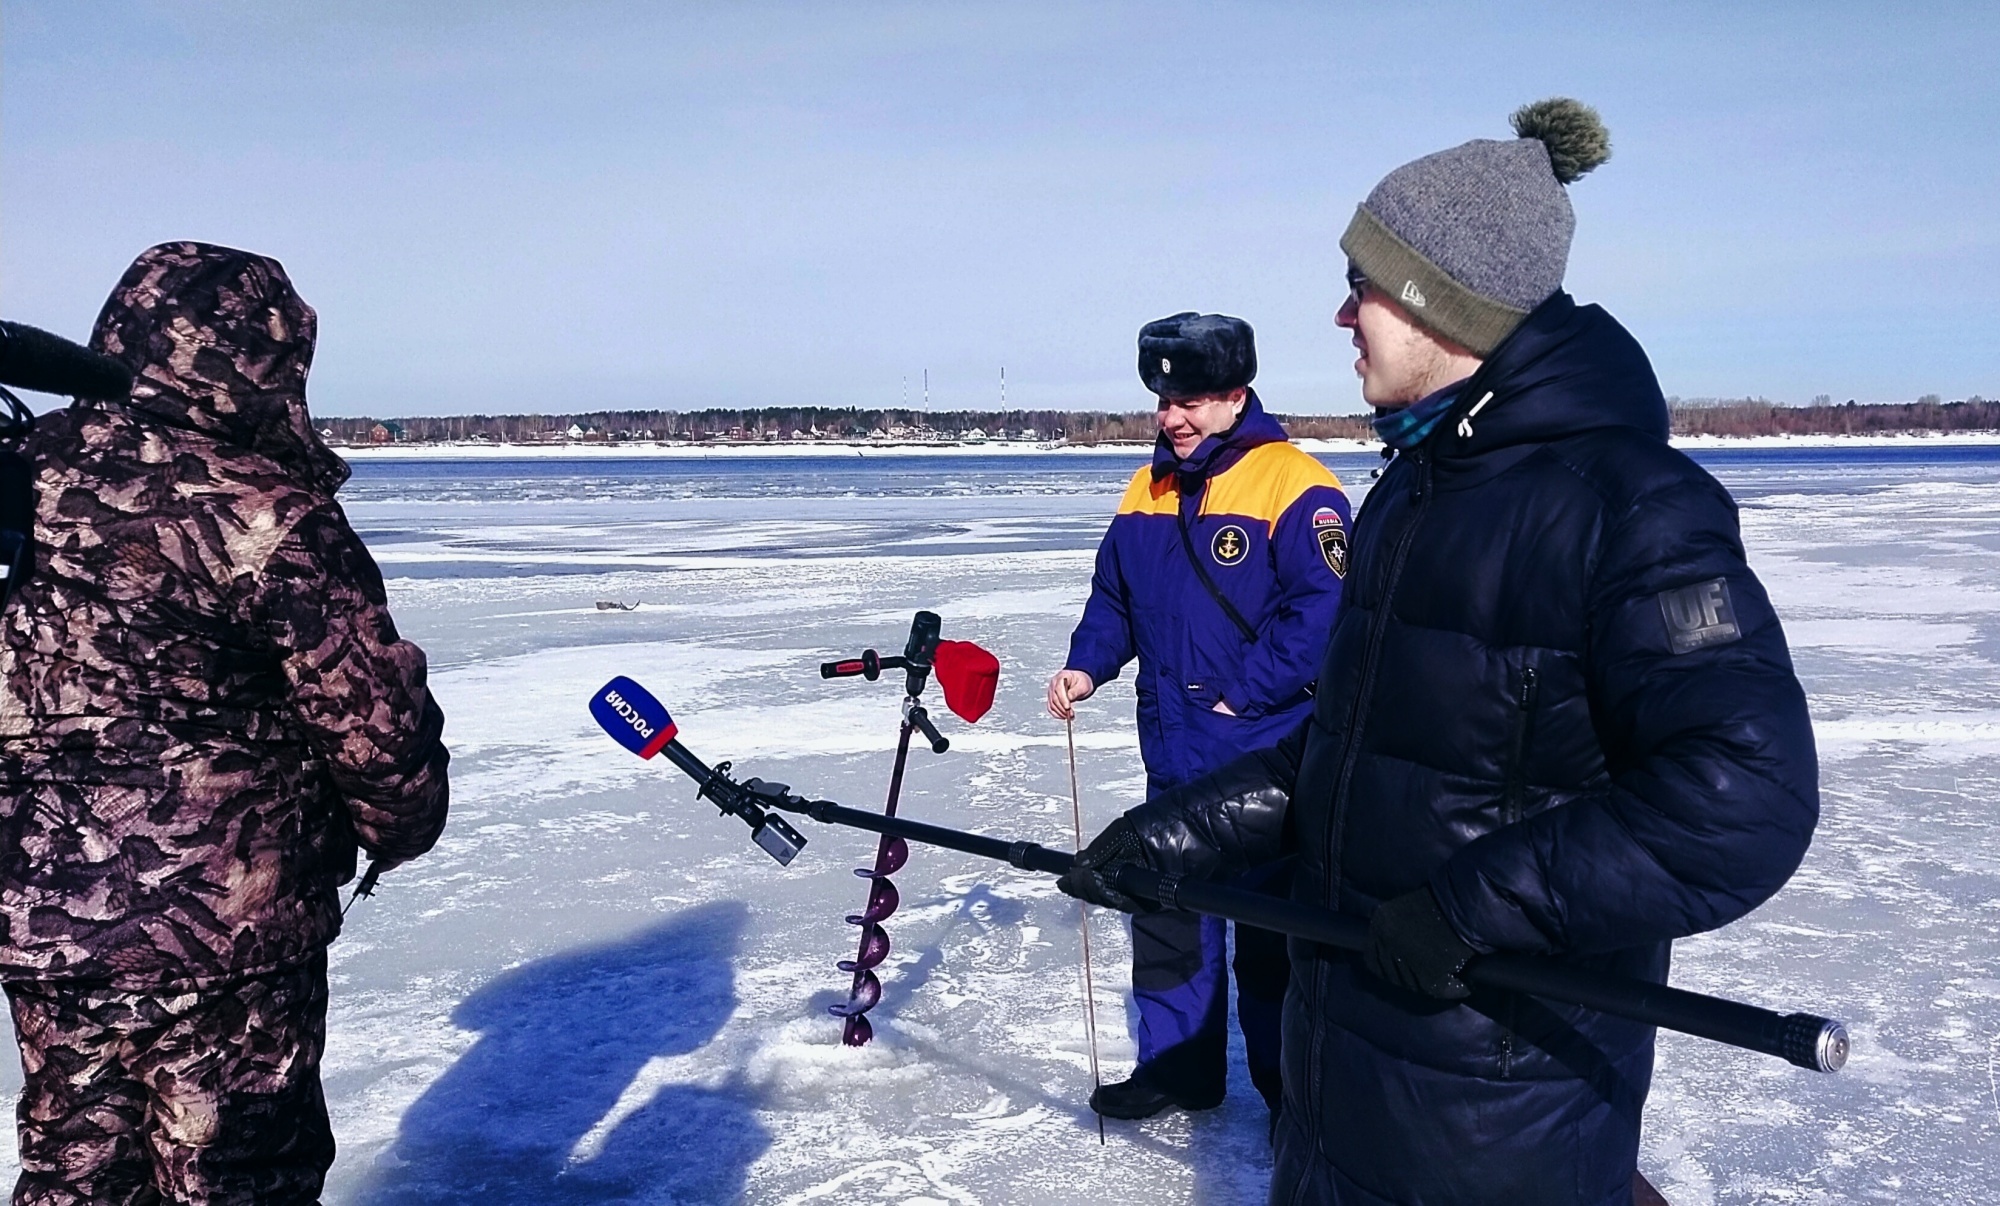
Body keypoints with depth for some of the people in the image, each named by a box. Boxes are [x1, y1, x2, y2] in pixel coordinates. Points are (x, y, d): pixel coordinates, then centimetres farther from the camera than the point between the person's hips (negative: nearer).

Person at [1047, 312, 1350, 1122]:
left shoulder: (1294, 487, -13)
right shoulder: (1148, 490, 10)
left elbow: (1323, 611, -20)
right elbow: (1114, 598, 17)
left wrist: (1244, 692, -20)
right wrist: (1087, 666, 1)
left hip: (1264, 760, -7)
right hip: (1173, 756, 7)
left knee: (1272, 928, 6)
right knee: (1166, 911, 15)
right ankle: (1176, 1065, 32)